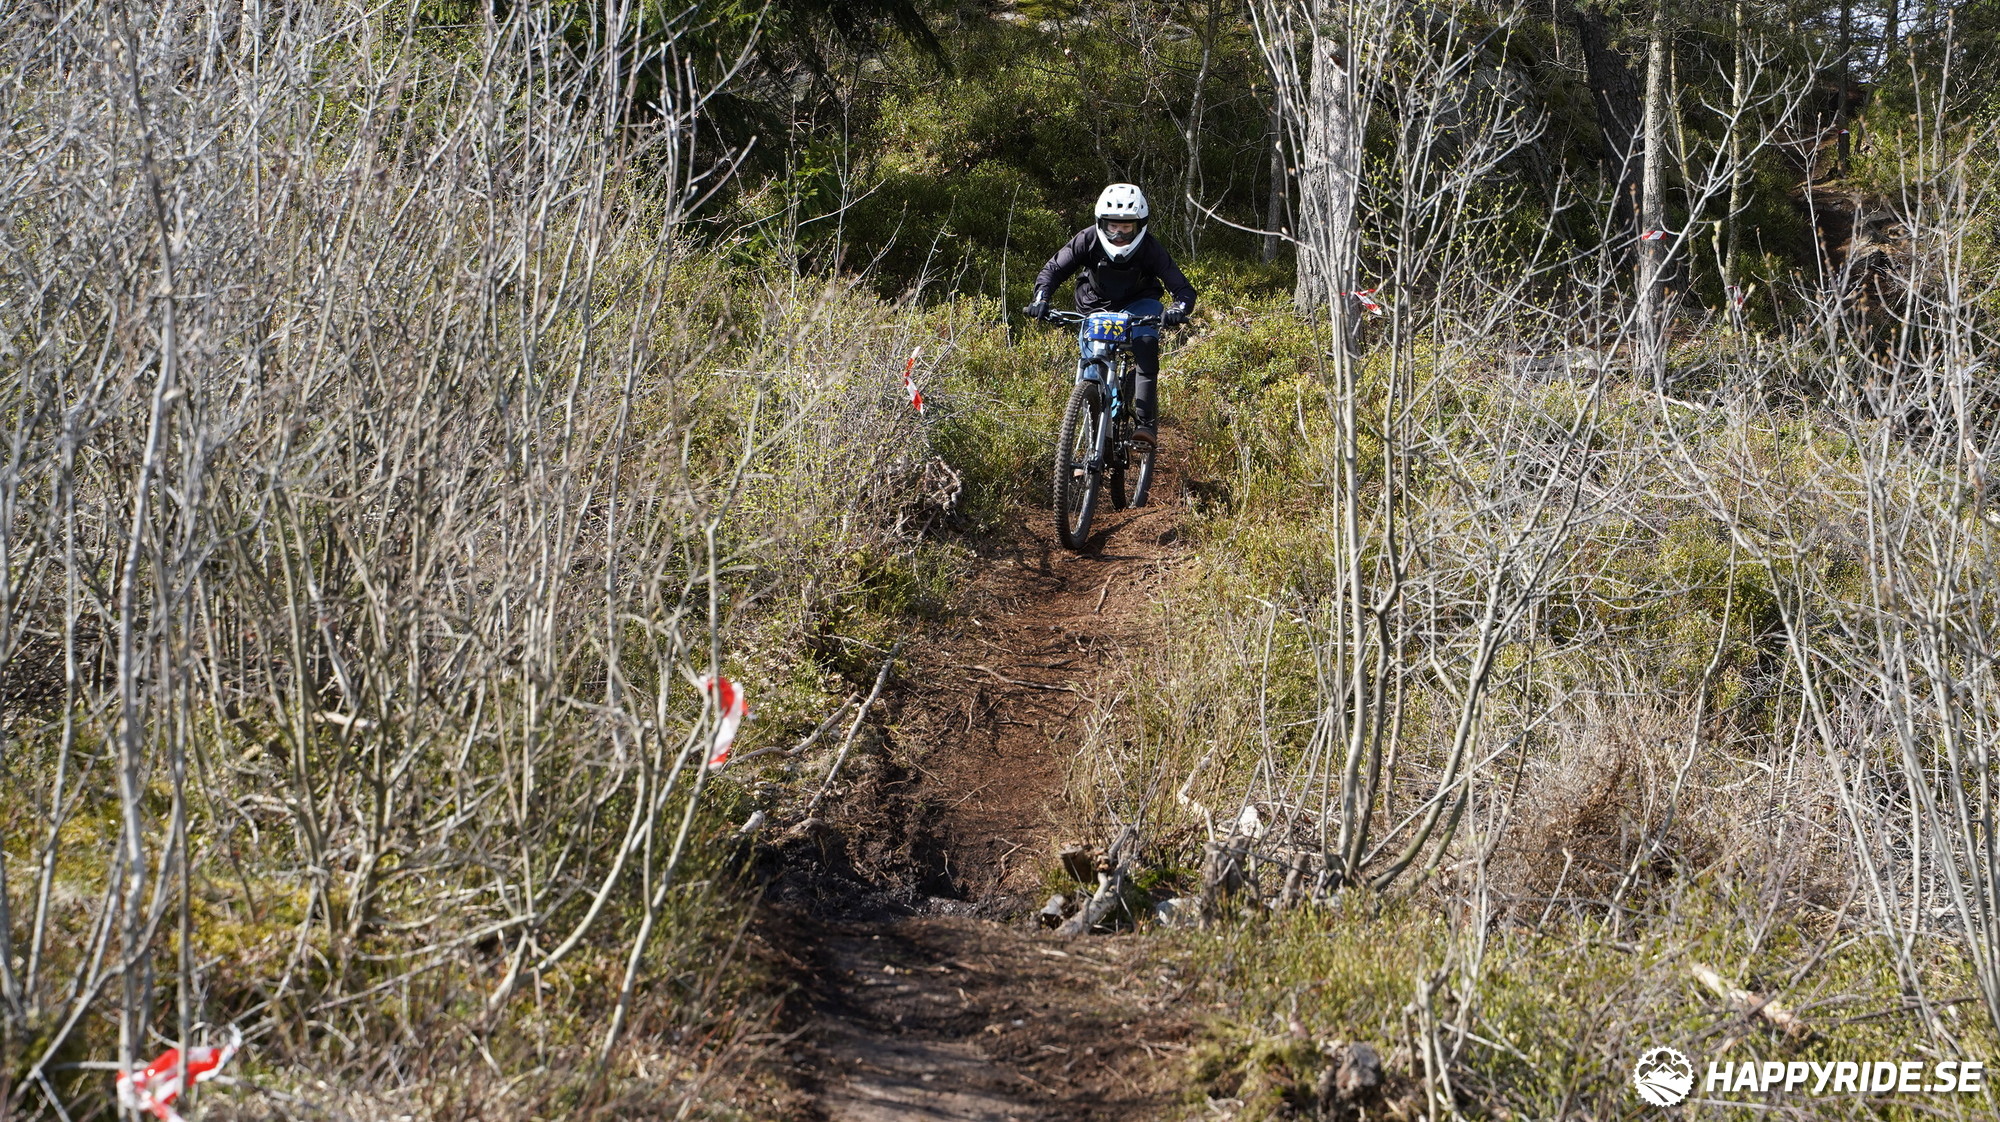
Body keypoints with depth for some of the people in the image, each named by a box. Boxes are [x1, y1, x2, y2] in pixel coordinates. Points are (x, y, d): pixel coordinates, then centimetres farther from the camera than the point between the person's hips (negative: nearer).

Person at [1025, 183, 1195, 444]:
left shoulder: (1150, 249, -23)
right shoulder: (1089, 240, -21)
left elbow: (1183, 288, -26)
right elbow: (1053, 270, -14)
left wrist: (1178, 310, -48)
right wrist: (1041, 299, -33)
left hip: (1137, 306, -2)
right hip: (1096, 308, 2)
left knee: (1146, 345, -32)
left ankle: (1145, 421, -34)